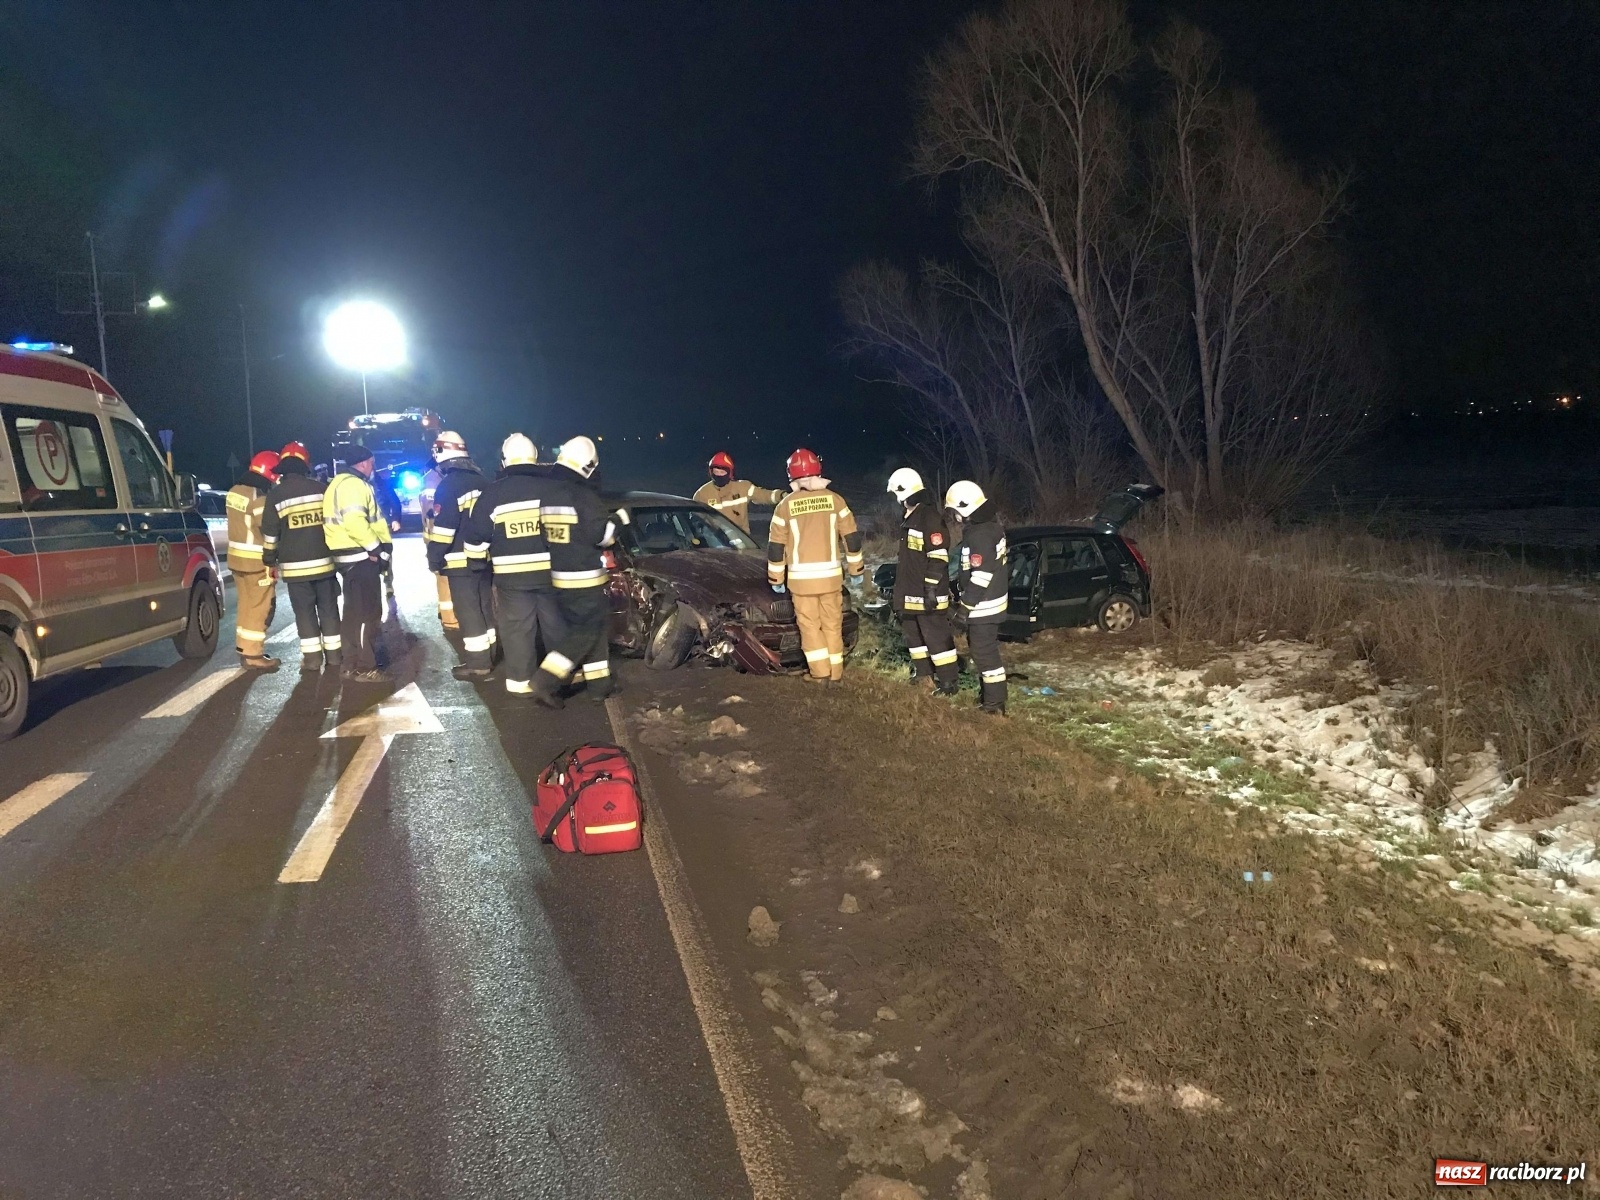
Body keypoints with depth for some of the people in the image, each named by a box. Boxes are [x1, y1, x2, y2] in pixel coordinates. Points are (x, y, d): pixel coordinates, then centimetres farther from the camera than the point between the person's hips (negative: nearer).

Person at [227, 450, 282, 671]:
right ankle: (253, 655, 0)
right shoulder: (259, 497, -21)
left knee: (246, 605, 19)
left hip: (237, 557, 9)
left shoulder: (235, 491, 8)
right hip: (257, 561, -9)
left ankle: (244, 648, 27)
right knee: (259, 608, -2)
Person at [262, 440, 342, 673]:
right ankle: (334, 656, 12)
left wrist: (271, 560, 8)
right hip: (324, 561, 2)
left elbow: (270, 533, -4)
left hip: (295, 566, -2)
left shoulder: (276, 495, -5)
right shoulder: (322, 488, 1)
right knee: (329, 610, 9)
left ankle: (312, 658, 5)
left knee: (305, 613, 4)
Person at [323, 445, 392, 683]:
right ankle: (364, 668, -6)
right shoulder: (353, 484, -14)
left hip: (351, 556, 11)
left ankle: (353, 664, 23)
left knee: (355, 611, 16)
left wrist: (380, 545, 15)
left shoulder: (341, 483, 21)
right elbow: (355, 521, -26)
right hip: (360, 556, -11)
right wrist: (377, 548, -18)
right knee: (367, 612, -8)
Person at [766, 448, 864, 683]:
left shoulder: (786, 505, -1)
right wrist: (855, 571, 12)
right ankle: (835, 672, 15)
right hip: (831, 575, 1)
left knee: (810, 624, 7)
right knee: (832, 624, 11)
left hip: (801, 577, -1)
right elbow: (852, 538, 2)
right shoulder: (834, 499, -1)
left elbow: (776, 546, 1)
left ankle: (820, 672, 3)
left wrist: (776, 579, 11)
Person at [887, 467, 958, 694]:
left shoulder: (930, 517, -18)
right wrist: (902, 589, 26)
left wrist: (931, 589, -22)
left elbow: (938, 558, -21)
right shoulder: (908, 517, 13)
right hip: (910, 592, 10)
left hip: (927, 593, -10)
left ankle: (948, 682, -1)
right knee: (914, 633, 20)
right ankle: (923, 672, 34)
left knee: (936, 637, -7)